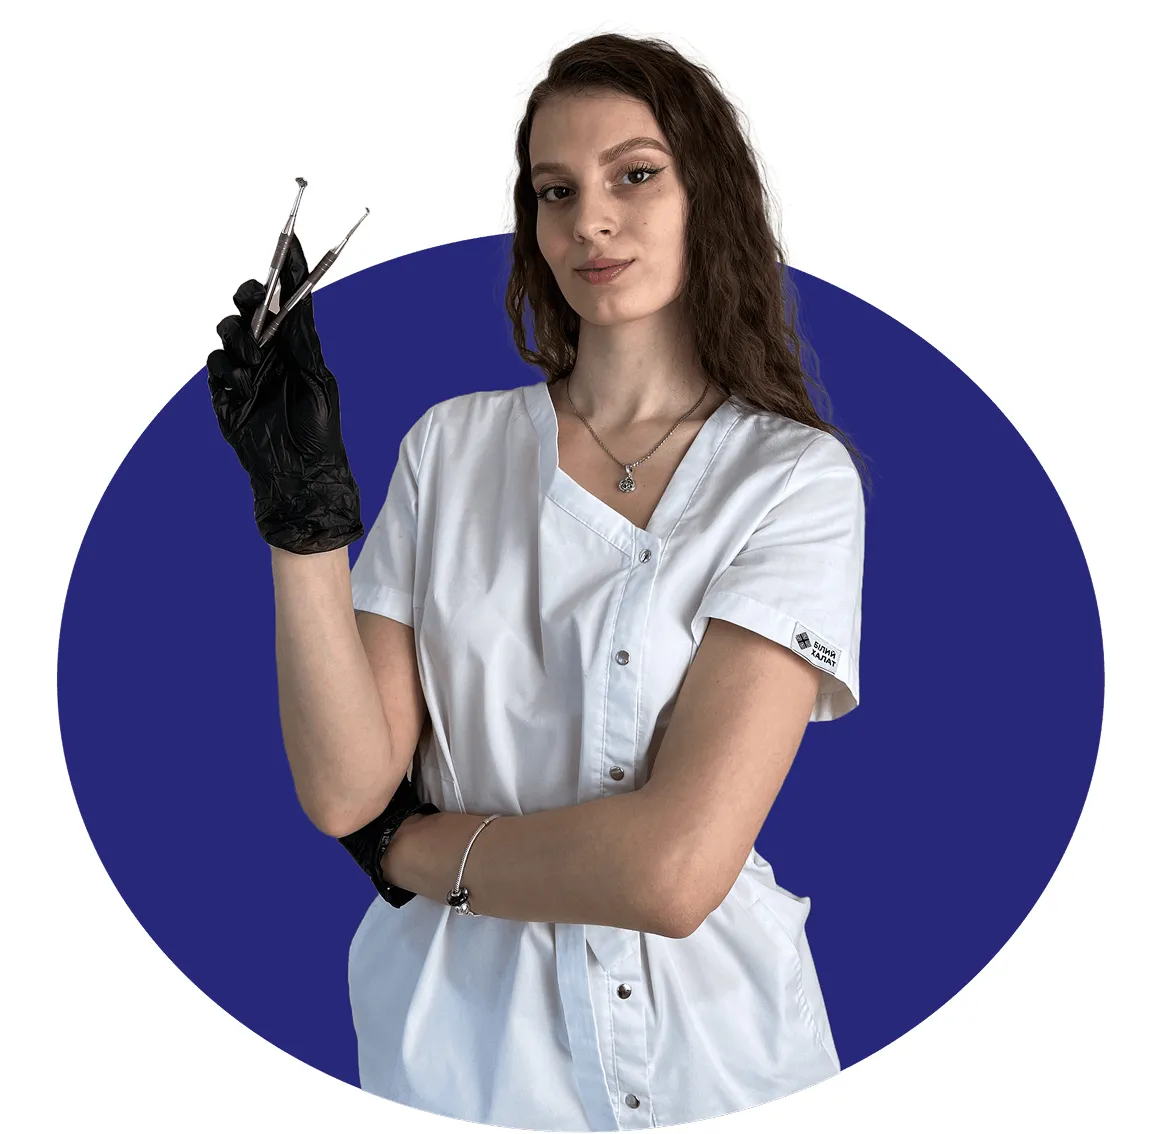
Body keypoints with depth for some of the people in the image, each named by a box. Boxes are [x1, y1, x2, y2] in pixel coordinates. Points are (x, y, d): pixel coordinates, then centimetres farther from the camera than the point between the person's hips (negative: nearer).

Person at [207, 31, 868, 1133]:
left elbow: (676, 868, -20)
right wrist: (305, 504, -18)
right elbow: (345, 790, -10)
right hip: (453, 1042, 2)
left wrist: (417, 850, -9)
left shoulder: (798, 474, -10)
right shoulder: (452, 444, -2)